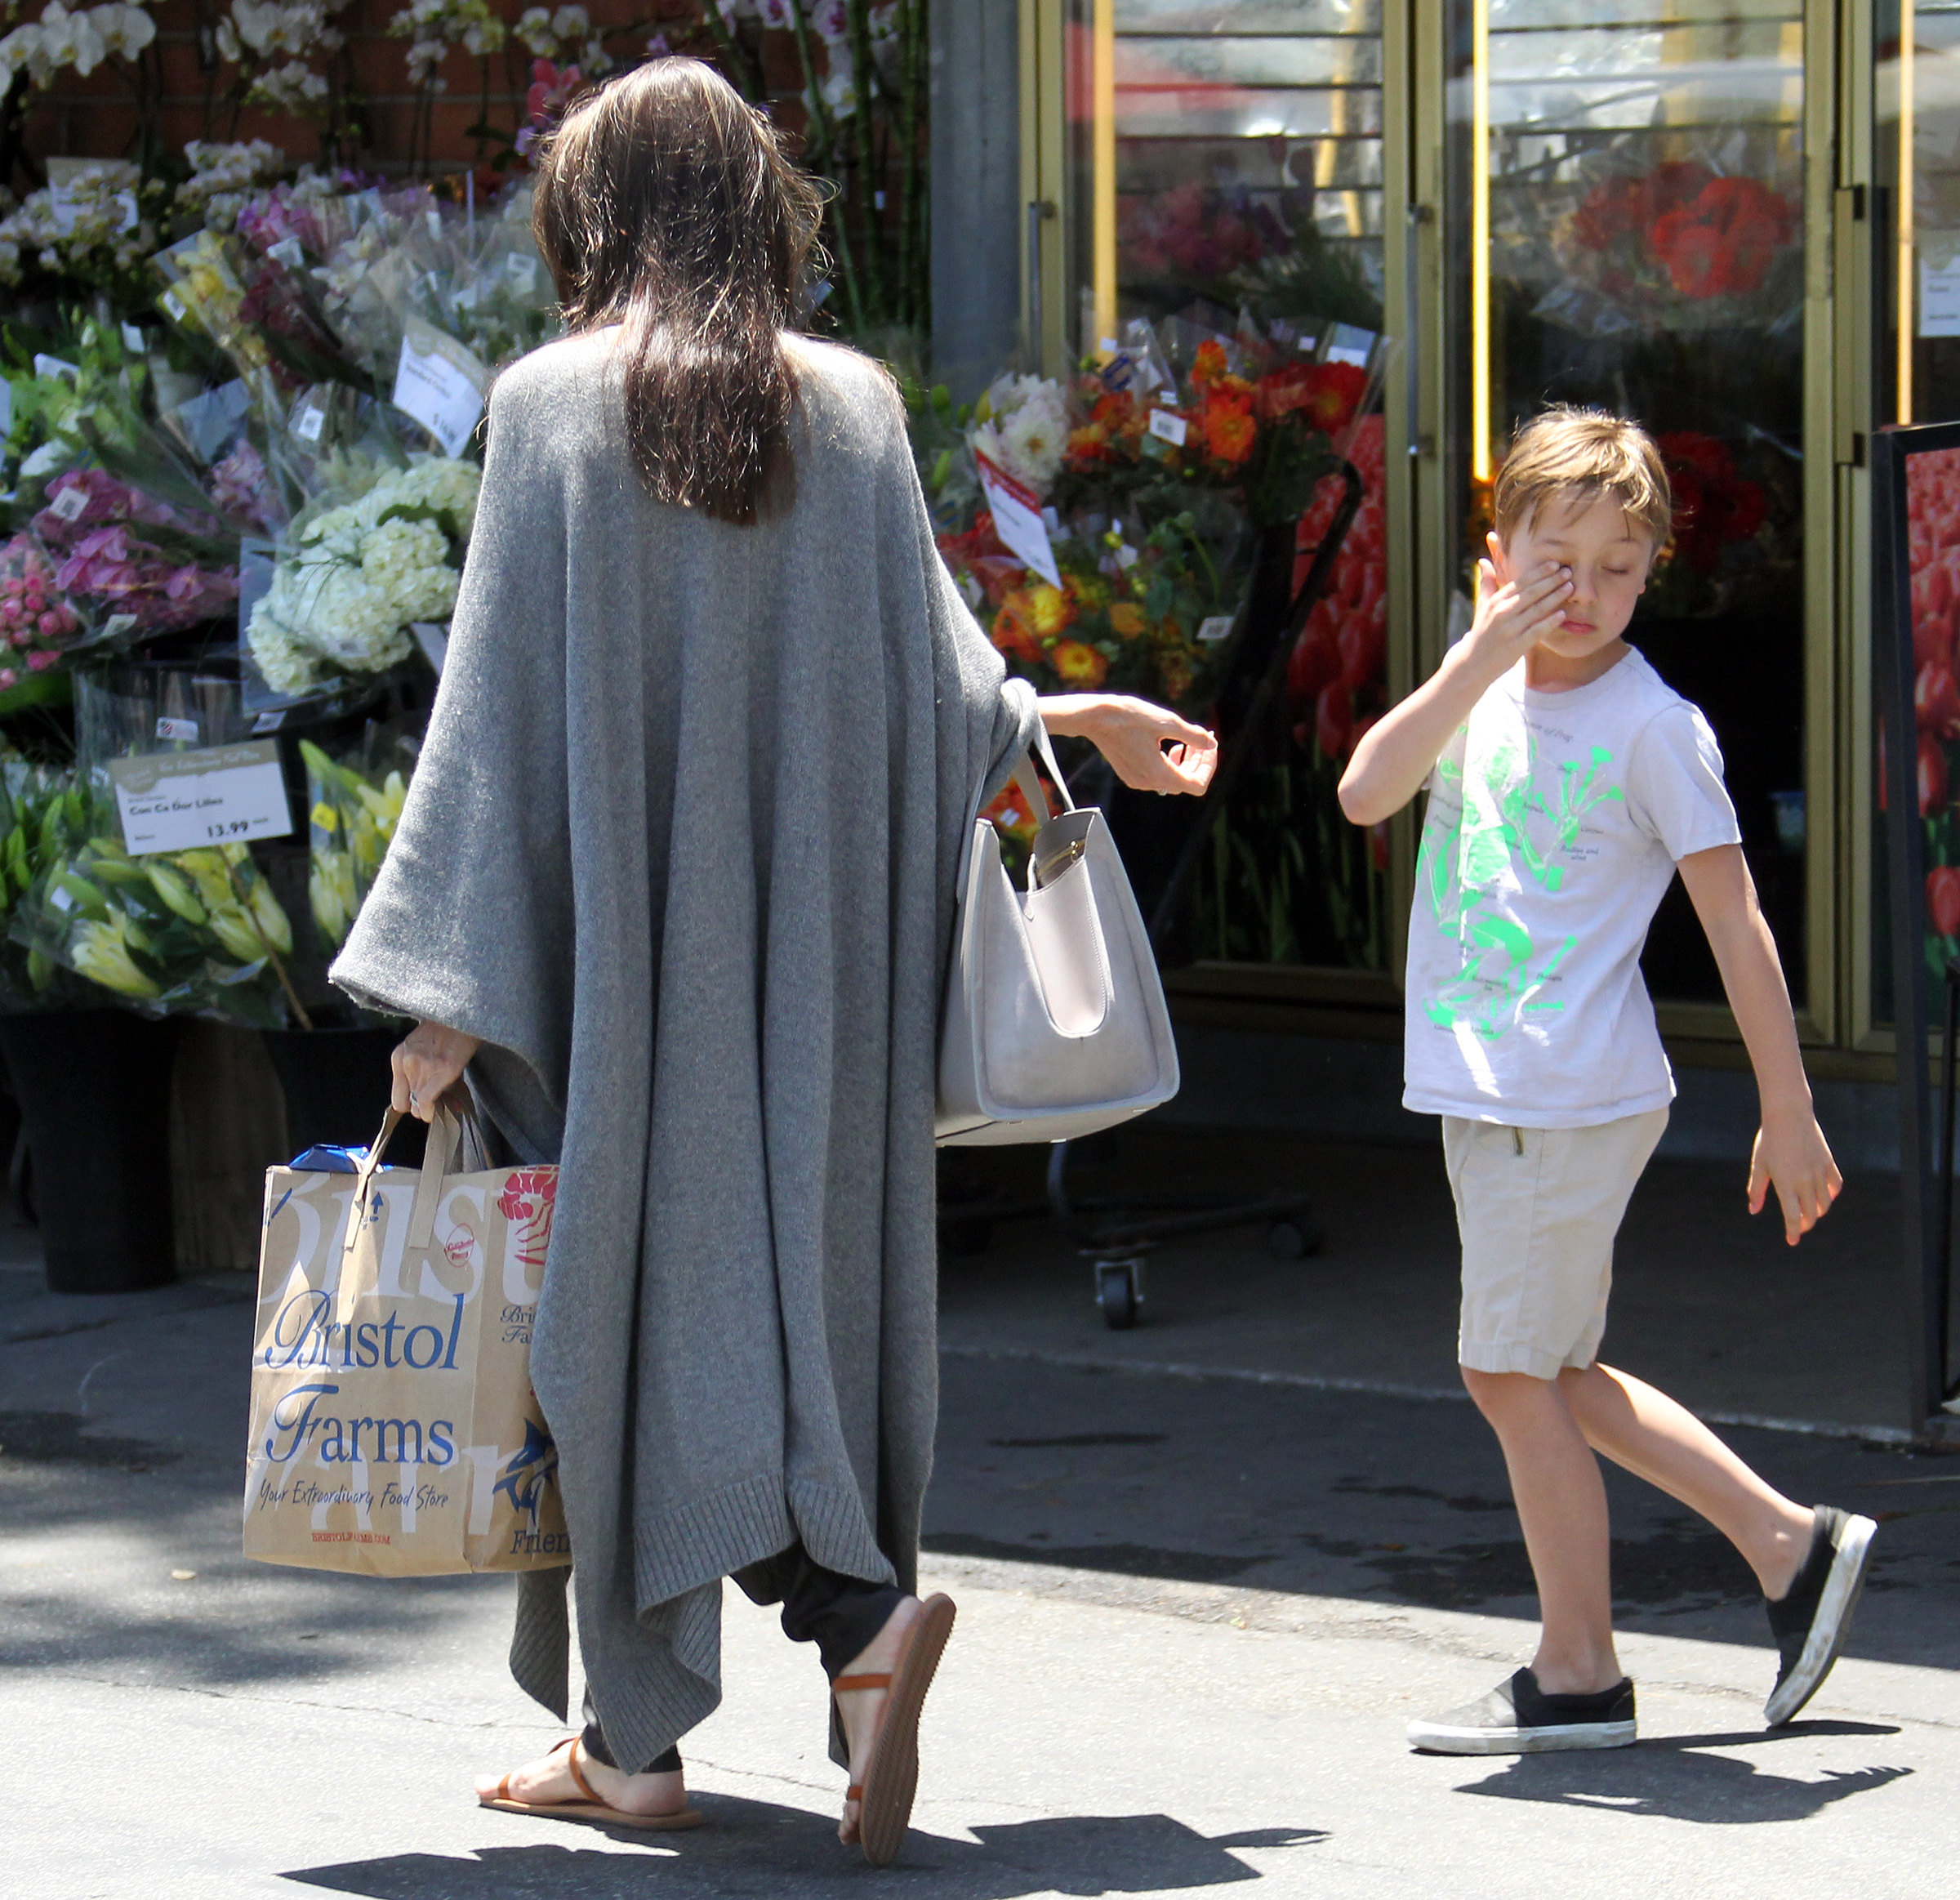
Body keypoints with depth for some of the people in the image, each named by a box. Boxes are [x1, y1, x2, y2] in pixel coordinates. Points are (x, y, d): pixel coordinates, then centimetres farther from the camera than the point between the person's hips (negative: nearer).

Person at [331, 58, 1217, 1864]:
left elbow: (501, 705, -9)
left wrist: (443, 993, -7)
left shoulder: (555, 403, -7)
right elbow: (926, 671, 6)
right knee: (811, 1271, 10)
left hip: (624, 931, -3)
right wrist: (1059, 718, 29)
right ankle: (860, 1611, -10)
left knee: (633, 1283, 4)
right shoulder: (856, 405, 1)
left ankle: (639, 1732, 5)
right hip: (819, 946, 3)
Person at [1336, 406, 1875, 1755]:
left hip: (1573, 1096, -8)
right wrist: (1477, 663, -16)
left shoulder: (1651, 725, -10)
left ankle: (1577, 1677, 7)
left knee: (1516, 1370, -3)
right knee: (1551, 1376, 13)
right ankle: (1793, 1545, 21)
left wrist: (1789, 1113, -12)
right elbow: (1368, 794, -7)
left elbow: (1737, 922, -11)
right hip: (1484, 1087, 8)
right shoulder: (1484, 697, 9)